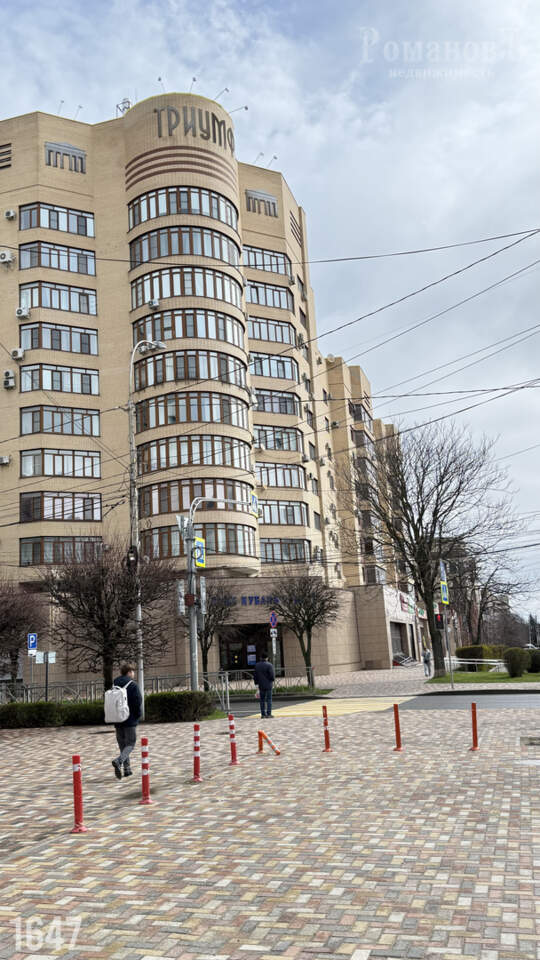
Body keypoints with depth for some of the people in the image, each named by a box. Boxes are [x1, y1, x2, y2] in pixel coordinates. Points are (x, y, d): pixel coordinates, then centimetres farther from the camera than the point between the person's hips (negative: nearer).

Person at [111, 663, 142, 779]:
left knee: (122, 744, 14)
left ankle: (127, 769, 14)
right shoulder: (132, 685, -10)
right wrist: (138, 715, -1)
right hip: (130, 720, -6)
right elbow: (138, 702, -16)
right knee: (130, 744, 0)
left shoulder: (114, 686, 8)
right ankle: (118, 761, -24)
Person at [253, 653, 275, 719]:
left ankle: (263, 714, 8)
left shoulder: (257, 665, 5)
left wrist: (256, 684, 12)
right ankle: (268, 713, -4)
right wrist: (273, 679, 8)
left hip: (261, 685, 4)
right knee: (269, 699, 0)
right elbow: (272, 675, -13)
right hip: (268, 685, -4)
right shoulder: (269, 665, -10)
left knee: (262, 700, 9)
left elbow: (255, 676, 6)